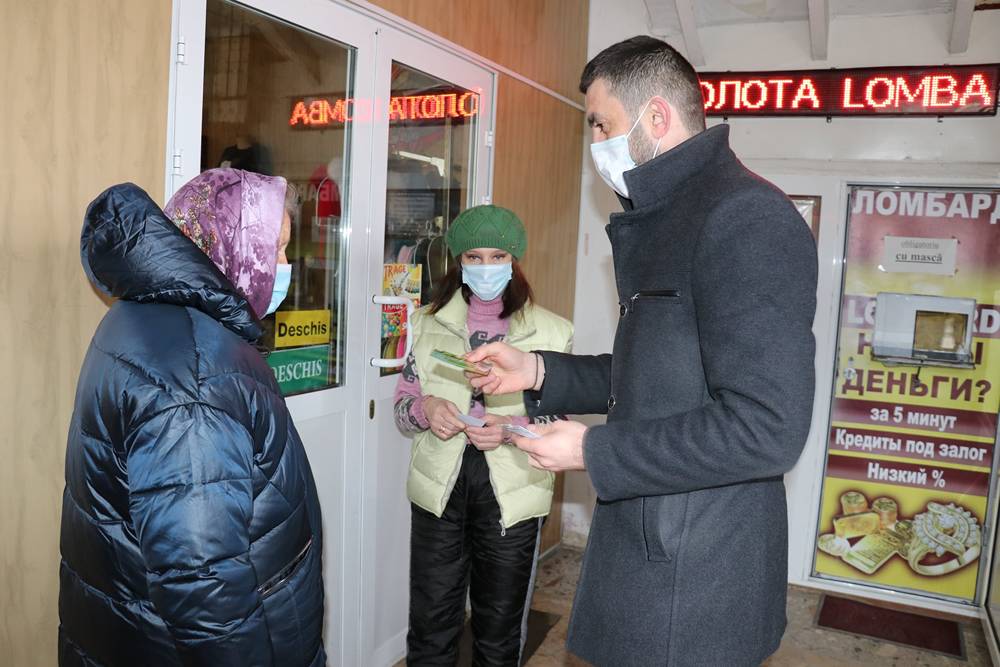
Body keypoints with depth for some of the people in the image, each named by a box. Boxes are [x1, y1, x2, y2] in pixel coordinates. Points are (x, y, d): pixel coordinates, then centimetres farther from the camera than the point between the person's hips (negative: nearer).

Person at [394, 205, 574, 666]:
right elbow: (402, 406, 7)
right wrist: (425, 408, -15)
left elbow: (560, 422, 0)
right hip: (439, 489, 1)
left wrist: (514, 427, -19)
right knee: (431, 628, 9)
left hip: (511, 494, -1)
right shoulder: (428, 322, 4)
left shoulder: (552, 331, -3)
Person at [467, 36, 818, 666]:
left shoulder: (747, 216, -20)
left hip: (693, 581, -9)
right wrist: (539, 372, 7)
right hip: (647, 544, 9)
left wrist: (594, 451, -19)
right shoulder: (667, 219, 13)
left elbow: (765, 429, -26)